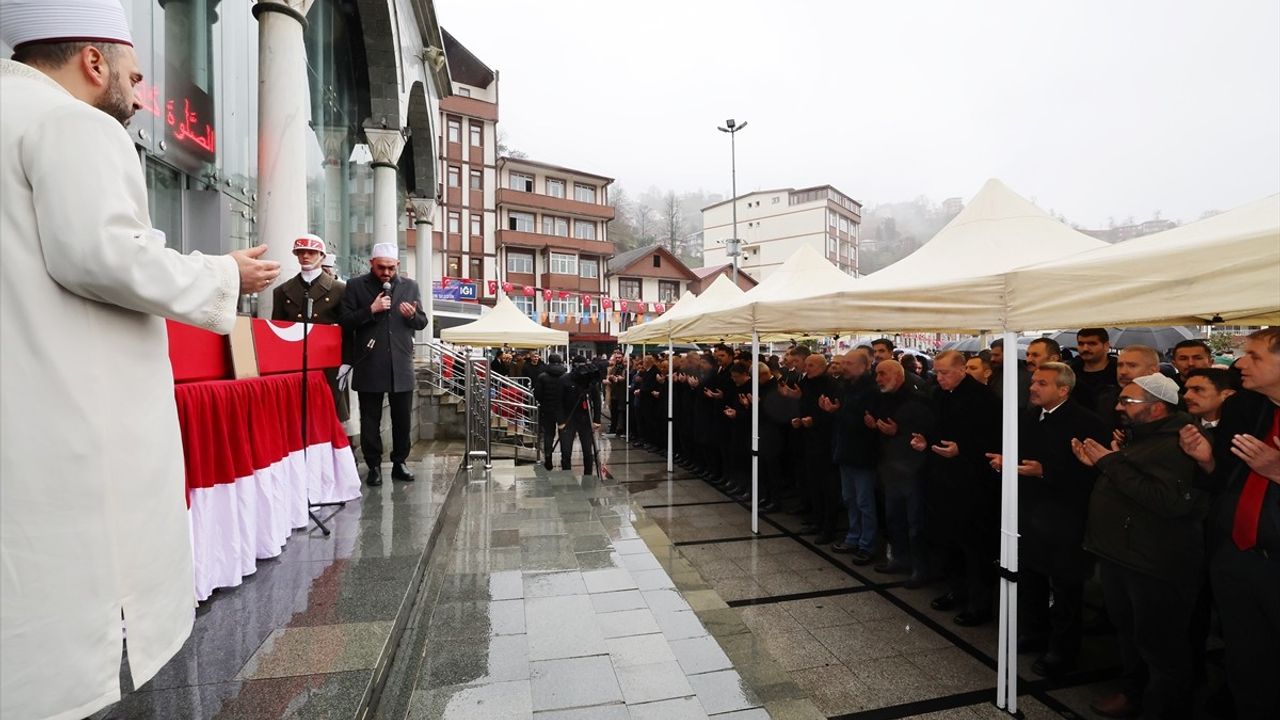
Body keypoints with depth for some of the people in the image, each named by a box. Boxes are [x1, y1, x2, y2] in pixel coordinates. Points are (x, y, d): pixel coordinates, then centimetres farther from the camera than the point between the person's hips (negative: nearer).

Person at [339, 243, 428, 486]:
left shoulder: (410, 286, 10)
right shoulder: (356, 286, 4)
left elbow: (422, 323, 12)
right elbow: (346, 322, -1)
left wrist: (412, 315, -10)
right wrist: (370, 310, -14)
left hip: (401, 365, 2)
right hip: (369, 365, -1)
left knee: (402, 418, 7)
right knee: (370, 419, 6)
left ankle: (400, 462, 21)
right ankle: (374, 466, 17)